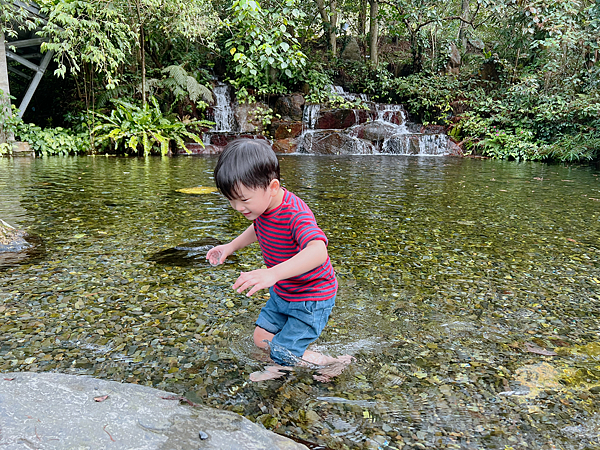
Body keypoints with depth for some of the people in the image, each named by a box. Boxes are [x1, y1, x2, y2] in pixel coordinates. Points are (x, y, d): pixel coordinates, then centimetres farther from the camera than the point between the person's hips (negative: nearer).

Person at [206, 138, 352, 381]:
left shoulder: (295, 215, -35)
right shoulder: (263, 204, -6)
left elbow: (318, 250, -55)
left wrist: (273, 273, -66)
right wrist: (231, 246, 13)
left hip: (311, 299, -8)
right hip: (281, 293, 9)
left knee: (283, 355, 0)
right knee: (261, 338, 13)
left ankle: (334, 363, 21)